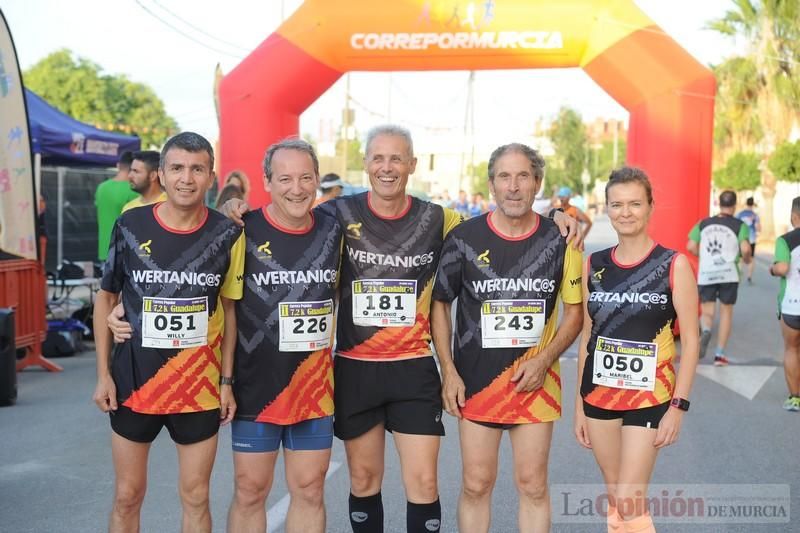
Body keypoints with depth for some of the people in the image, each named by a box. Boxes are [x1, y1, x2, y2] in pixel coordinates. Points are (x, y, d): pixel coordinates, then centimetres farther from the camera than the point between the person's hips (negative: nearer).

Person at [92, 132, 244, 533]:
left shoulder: (227, 235, -5)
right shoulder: (130, 226, -5)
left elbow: (230, 308, 4)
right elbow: (106, 298, 4)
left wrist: (227, 380, 1)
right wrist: (103, 374, 0)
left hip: (199, 386, 0)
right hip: (133, 379, 0)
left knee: (195, 496, 9)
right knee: (127, 495, 10)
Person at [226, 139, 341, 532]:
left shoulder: (333, 231, 1)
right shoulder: (244, 231, -9)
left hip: (315, 387, 3)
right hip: (256, 385, -3)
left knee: (309, 489, 10)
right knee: (250, 490, 7)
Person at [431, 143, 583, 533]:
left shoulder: (560, 241, -2)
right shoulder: (464, 238, -4)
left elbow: (575, 312, 5)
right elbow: (439, 304, 4)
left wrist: (544, 361, -9)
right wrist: (448, 371, -3)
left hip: (535, 381, 1)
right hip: (475, 380, 0)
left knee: (532, 485, 7)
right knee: (476, 484, 6)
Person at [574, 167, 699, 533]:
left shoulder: (673, 265, -8)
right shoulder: (593, 265, 4)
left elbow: (690, 340, -7)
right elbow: (586, 337, 9)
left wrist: (678, 405, -12)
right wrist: (579, 403, 9)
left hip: (650, 396, -4)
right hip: (599, 394, 4)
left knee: (629, 502, -7)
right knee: (615, 500, 13)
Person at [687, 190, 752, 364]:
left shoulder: (704, 223, 8)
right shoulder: (739, 225, -1)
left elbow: (691, 247, 2)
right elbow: (745, 249, -13)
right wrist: (746, 259, 8)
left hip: (706, 274, 2)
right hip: (728, 274, -1)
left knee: (707, 311, 9)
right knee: (726, 311, 12)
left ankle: (705, 331, -27)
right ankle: (720, 354, 11)